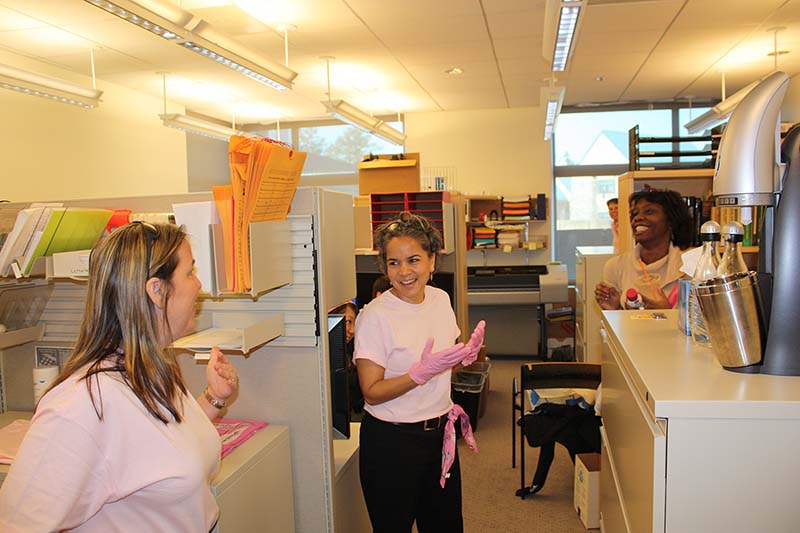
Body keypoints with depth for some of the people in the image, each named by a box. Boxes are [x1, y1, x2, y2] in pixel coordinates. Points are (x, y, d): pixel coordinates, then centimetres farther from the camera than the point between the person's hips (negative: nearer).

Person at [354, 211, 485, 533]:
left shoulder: (440, 299, 1)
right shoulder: (375, 316, -19)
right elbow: (372, 392, -19)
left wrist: (467, 354, -5)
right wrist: (421, 373, -31)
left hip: (440, 433, 6)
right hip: (391, 440, -6)